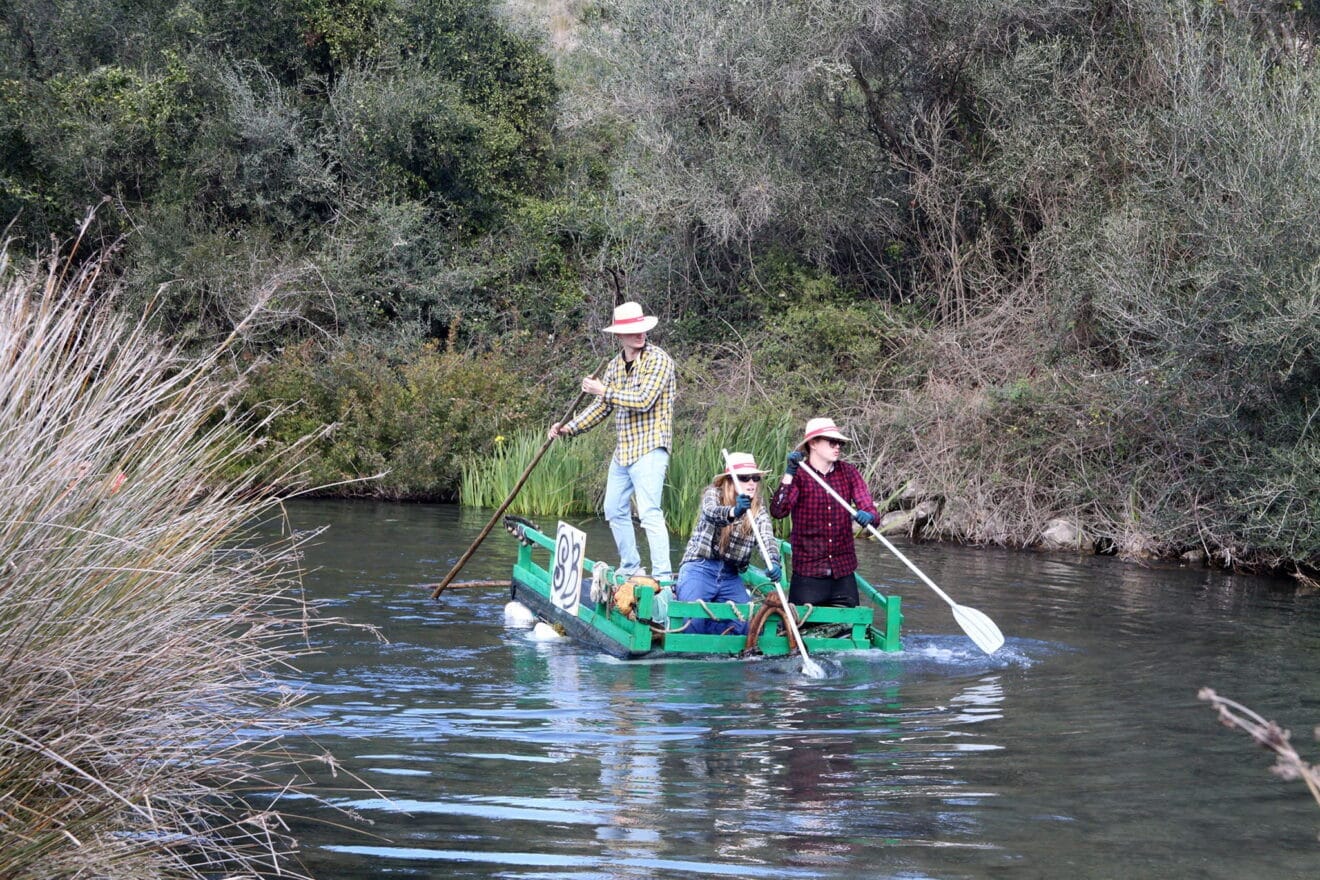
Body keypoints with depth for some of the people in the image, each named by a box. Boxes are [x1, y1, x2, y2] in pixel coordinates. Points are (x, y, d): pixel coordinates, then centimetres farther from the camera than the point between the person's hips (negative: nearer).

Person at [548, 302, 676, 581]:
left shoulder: (658, 359, -11)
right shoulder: (616, 365, 11)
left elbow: (644, 400, -22)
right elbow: (601, 407, 19)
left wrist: (603, 390, -15)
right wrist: (569, 427, 9)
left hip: (649, 449, -8)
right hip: (623, 451, 8)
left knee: (649, 512, -17)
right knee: (615, 510, 15)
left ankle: (663, 575, -19)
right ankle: (630, 568, 28)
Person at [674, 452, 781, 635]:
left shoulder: (758, 510, 5)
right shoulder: (714, 494, -3)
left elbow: (768, 539, -13)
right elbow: (711, 513, -28)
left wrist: (773, 563, -36)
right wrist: (734, 512, -51)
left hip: (730, 577, 4)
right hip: (700, 568, -4)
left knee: (745, 624, -16)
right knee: (694, 620, -26)